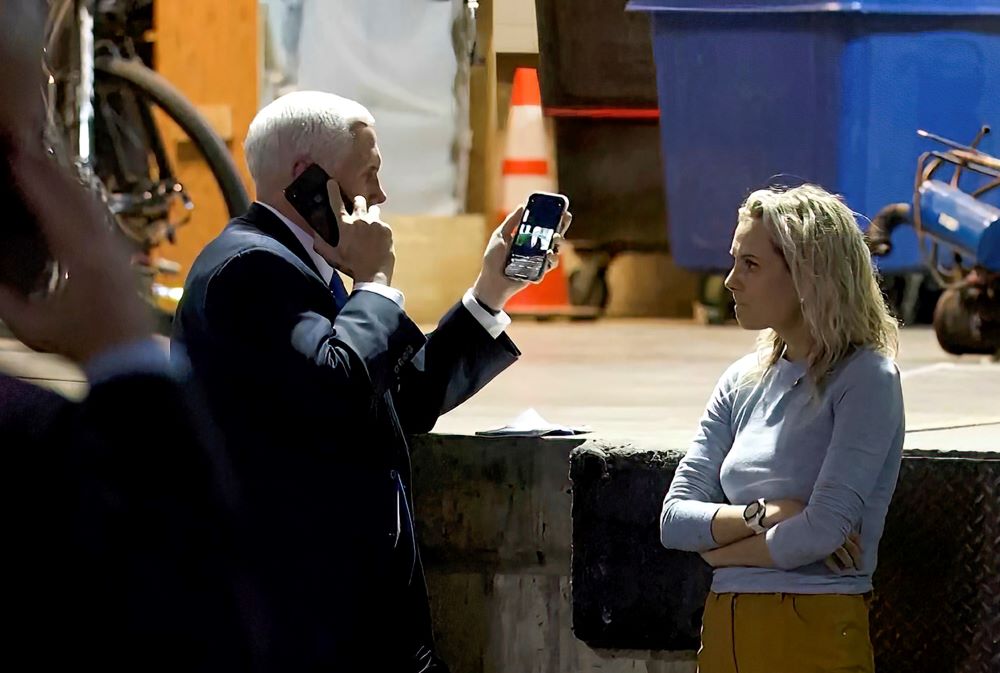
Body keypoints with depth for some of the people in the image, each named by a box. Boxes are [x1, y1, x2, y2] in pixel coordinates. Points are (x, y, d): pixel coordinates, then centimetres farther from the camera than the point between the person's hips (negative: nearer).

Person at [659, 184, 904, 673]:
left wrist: (722, 550, -4)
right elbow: (674, 519, 5)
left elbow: (824, 530, -17)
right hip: (726, 630, 6)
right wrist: (762, 515, -12)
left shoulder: (865, 379, -9)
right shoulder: (743, 383, 10)